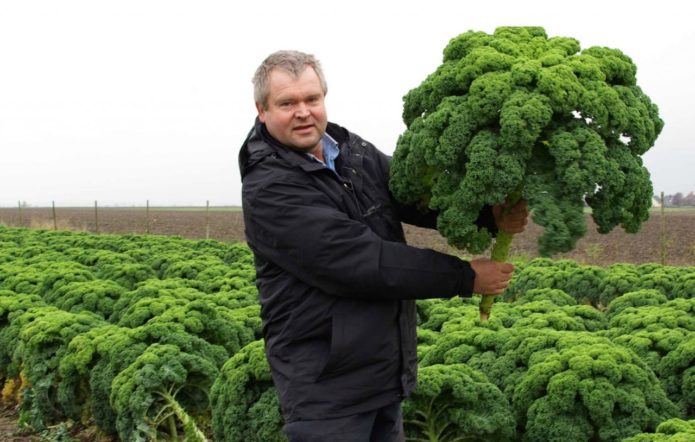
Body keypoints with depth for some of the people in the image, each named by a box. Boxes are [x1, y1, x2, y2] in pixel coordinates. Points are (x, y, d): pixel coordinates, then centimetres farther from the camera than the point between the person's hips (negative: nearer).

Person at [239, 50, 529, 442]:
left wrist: (490, 214, -18)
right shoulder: (267, 191, -18)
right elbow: (361, 260, -24)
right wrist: (464, 277, -19)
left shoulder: (355, 152, 5)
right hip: (326, 384, -7)